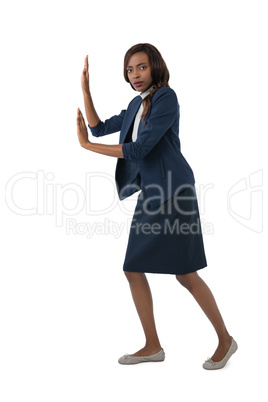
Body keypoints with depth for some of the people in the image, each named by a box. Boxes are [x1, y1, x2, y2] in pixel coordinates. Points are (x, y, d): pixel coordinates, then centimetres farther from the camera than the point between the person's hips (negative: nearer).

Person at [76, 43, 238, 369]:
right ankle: (152, 346, 17)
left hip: (173, 191, -8)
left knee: (184, 273, -4)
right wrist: (85, 89, 12)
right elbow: (100, 128, 20)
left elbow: (139, 149, -18)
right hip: (149, 193, 8)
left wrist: (87, 145, -13)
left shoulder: (166, 97, -11)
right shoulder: (136, 105, 15)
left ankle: (225, 339, 14)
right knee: (133, 269, 5)